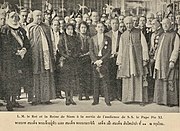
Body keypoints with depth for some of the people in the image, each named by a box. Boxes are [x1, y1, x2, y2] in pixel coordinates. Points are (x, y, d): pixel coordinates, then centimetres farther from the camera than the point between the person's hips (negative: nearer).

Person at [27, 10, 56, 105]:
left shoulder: (46, 27, 16)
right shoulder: (29, 28, 3)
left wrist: (52, 55, 11)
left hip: (46, 54, 4)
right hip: (35, 54, -4)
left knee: (46, 75, 3)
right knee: (35, 76, -3)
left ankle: (45, 98, 7)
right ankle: (35, 98, 1)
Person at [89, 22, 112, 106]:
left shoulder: (108, 39, 7)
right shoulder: (92, 39, 11)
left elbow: (109, 52, 1)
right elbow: (91, 51, 5)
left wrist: (101, 60, -10)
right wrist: (96, 60, -9)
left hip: (104, 61, -1)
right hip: (95, 61, 1)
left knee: (105, 81, -6)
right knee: (95, 81, 1)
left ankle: (107, 100, -4)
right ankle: (95, 100, 5)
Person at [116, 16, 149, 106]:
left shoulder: (139, 33, 3)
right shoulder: (123, 36, 13)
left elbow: (144, 46, 0)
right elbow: (120, 50, 15)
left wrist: (145, 59, -8)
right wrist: (119, 62, 10)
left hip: (138, 59, -3)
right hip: (127, 60, 3)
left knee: (139, 79, -4)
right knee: (127, 80, 1)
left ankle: (141, 99, -1)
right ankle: (128, 98, 8)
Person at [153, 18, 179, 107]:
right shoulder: (161, 36, 17)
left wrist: (172, 61, -20)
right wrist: (156, 59, 14)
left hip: (169, 62, -7)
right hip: (161, 62, 7)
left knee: (170, 81, -6)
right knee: (160, 81, 7)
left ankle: (171, 101, -1)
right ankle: (161, 99, 14)